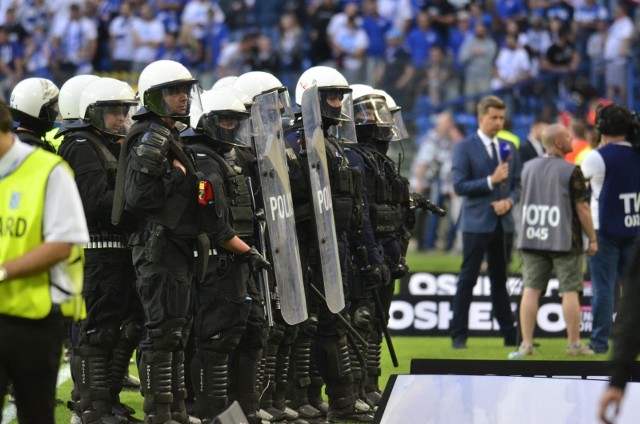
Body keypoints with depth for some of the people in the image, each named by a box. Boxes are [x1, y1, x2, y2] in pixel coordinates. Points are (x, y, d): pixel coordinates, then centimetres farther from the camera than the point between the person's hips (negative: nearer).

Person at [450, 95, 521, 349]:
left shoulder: (509, 149, 12)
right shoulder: (465, 148, -4)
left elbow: (517, 184, 13)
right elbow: (459, 186, -11)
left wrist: (509, 201, -7)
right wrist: (491, 181, -17)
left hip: (503, 223, 5)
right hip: (476, 223, -5)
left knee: (499, 280, 11)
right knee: (467, 280, -3)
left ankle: (510, 335, 13)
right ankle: (459, 336, 0)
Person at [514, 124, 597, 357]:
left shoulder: (528, 168, 8)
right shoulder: (571, 171, -10)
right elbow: (582, 208, -9)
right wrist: (592, 239, -2)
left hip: (532, 239, 5)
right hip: (564, 241, -5)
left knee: (531, 290, 3)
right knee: (570, 292, 2)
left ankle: (526, 344, 1)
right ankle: (574, 344, 6)